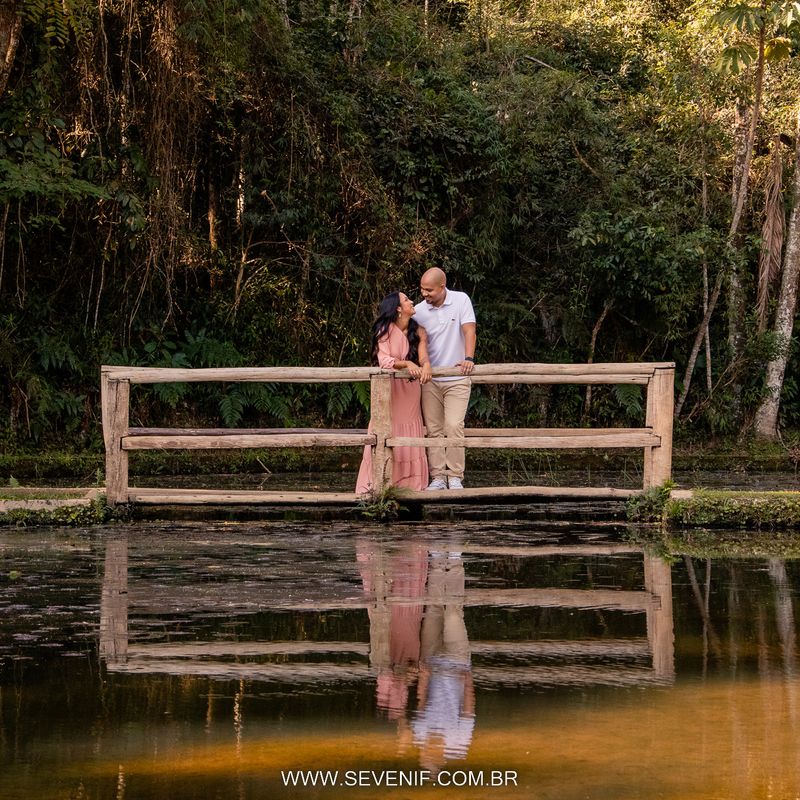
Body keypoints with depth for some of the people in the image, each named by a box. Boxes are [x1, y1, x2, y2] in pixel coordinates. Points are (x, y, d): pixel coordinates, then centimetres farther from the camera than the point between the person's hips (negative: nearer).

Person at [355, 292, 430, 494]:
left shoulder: (418, 331, 5)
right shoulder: (386, 330, -7)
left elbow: (423, 355, -10)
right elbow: (384, 360, -18)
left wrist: (426, 366, -33)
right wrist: (406, 364, -34)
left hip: (410, 392, 4)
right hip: (388, 389, -4)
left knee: (409, 437, 1)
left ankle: (408, 483, 3)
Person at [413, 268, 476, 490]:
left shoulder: (461, 300, -5)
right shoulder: (419, 310, 0)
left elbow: (469, 330, -12)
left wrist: (468, 358, -26)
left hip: (457, 378, -3)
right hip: (429, 379, 3)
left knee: (454, 426, -12)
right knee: (433, 429, 1)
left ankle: (455, 477, -5)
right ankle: (438, 477, 5)